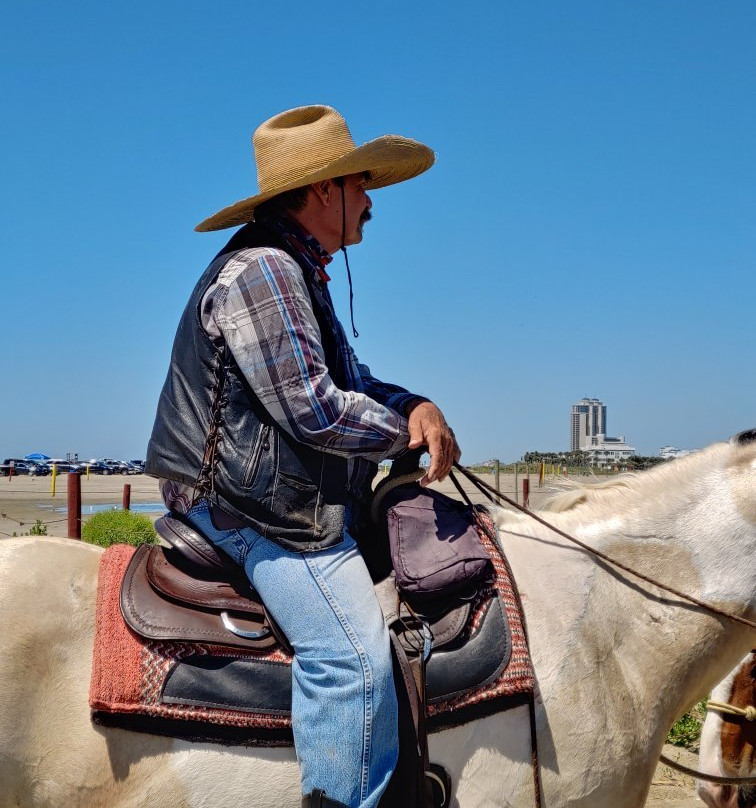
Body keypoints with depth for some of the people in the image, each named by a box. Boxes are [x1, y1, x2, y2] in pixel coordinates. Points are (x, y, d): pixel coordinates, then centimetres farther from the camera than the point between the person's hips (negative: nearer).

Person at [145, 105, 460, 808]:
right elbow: (314, 410, -21)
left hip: (303, 502, 11)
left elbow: (351, 382, 23)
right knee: (354, 654, -25)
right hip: (257, 508, -11)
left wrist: (416, 406, 1)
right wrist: (406, 430, -5)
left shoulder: (298, 276, 21)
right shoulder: (261, 270, -15)